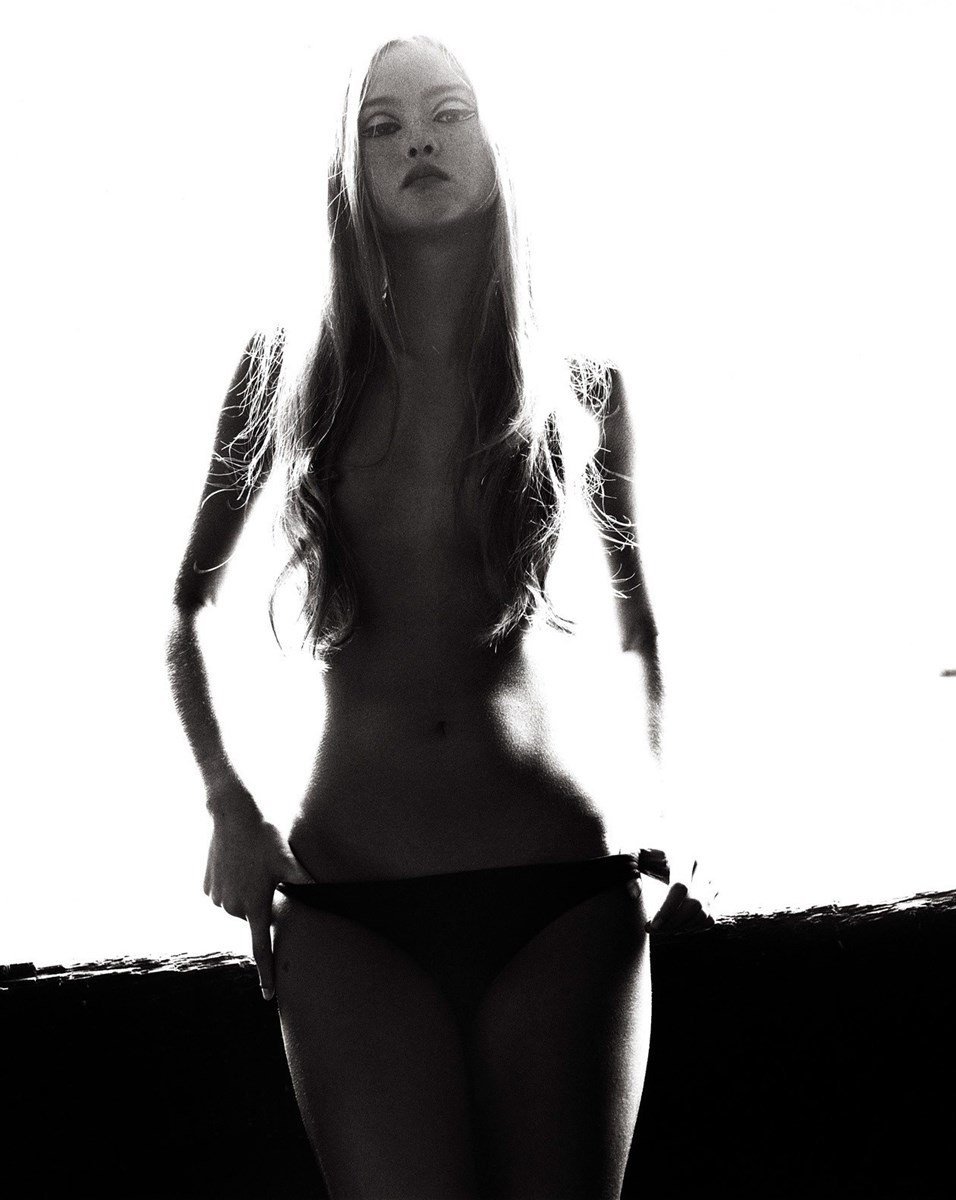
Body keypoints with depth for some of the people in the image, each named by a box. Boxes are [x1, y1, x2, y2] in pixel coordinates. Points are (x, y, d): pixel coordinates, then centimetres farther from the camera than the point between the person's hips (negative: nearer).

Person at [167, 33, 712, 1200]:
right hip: (347, 903, 0)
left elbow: (637, 622, 18)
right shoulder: (290, 369, 6)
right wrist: (228, 804, 1)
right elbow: (188, 610, 14)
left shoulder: (577, 383, 6)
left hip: (561, 883, 1)